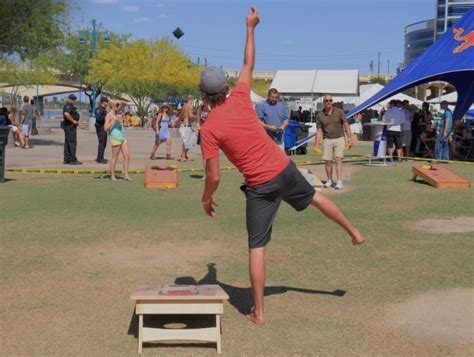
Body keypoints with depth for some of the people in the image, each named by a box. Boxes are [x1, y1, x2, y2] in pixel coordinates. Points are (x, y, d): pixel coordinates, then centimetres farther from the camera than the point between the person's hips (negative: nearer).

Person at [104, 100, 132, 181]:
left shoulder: (116, 113, 15)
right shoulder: (109, 115, -7)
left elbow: (121, 103, 29)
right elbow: (106, 128, -16)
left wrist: (119, 102, 9)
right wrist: (113, 121, -22)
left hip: (123, 137, 8)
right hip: (115, 138, -8)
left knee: (127, 156, 3)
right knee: (115, 157, -1)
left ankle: (126, 175, 6)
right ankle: (112, 175, 10)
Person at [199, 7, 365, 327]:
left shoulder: (208, 129, -14)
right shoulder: (240, 98, -3)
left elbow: (214, 176, -14)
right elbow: (249, 64, 14)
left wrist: (206, 199, 5)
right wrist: (250, 28, 25)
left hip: (260, 186, -4)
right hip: (284, 168, 4)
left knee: (257, 248, 4)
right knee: (315, 196, 33)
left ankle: (258, 313, 9)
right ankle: (354, 232, 51)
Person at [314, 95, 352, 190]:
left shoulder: (339, 112, 0)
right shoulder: (320, 115, 2)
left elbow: (346, 125, 0)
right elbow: (319, 131, 4)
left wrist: (350, 138, -8)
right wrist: (317, 145, -1)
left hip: (339, 138, -2)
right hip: (327, 140, 2)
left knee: (338, 159, -13)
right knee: (327, 161, 1)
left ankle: (339, 182, -16)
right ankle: (329, 180, 20)